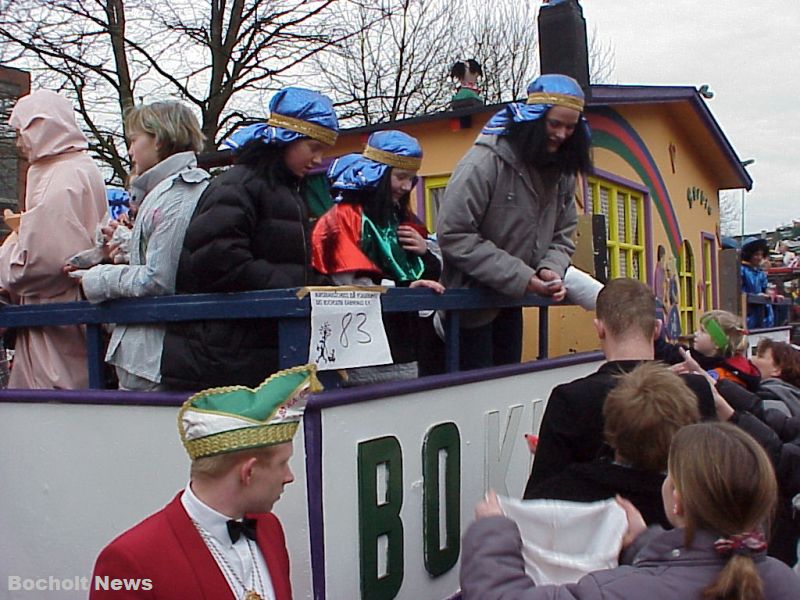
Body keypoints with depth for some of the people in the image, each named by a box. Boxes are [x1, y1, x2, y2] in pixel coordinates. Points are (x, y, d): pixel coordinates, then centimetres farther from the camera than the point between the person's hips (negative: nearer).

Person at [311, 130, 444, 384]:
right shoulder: (345, 217, -5)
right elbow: (350, 286, -15)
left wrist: (424, 253, 0)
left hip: (406, 342, 7)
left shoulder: (402, 218, 17)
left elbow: (432, 276, 21)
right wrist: (404, 287, -23)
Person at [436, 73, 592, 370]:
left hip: (511, 304, 7)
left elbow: (562, 236, 8)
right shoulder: (485, 161, -22)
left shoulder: (562, 172, 2)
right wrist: (520, 277, -25)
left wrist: (551, 269, -16)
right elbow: (453, 234, -25)